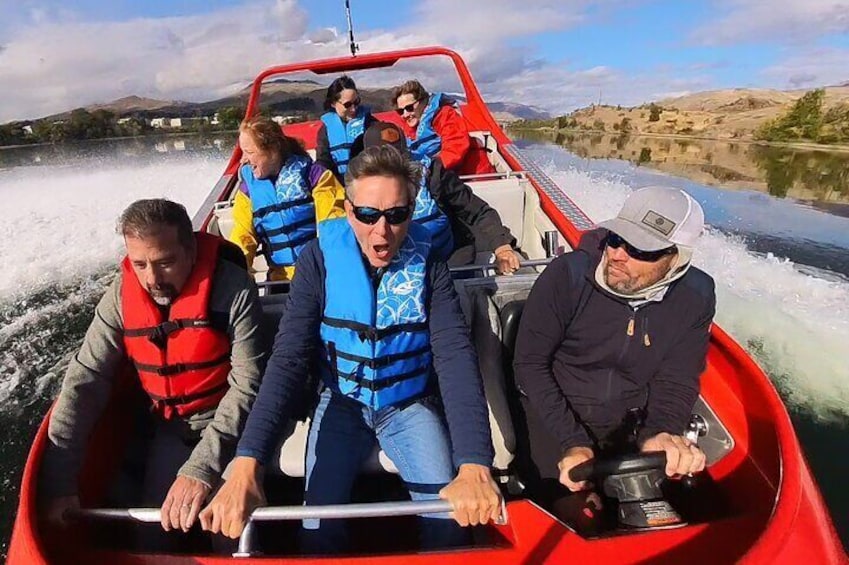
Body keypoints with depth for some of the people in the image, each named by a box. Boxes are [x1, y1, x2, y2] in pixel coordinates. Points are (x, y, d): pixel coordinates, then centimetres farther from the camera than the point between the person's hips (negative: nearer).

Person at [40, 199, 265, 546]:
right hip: (170, 429, 4)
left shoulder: (232, 288, -22)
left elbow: (247, 384, -23)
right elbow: (85, 379, -6)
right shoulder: (122, 294, -8)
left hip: (230, 422, -3)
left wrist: (203, 467, -31)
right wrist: (59, 480, -12)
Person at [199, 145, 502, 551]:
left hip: (410, 403, 0)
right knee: (318, 529, -10)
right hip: (342, 401, 0)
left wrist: (474, 466, -38)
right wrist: (245, 464, -35)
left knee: (449, 519, -11)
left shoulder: (427, 261, -16)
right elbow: (288, 358, -22)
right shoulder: (320, 259, -16)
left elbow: (456, 356, -25)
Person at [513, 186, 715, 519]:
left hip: (632, 424, 3)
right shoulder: (568, 274, -21)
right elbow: (529, 363, -16)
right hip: (556, 415, -3)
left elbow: (677, 381, -6)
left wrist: (659, 433, -28)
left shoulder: (695, 297, -10)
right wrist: (573, 442, -24)